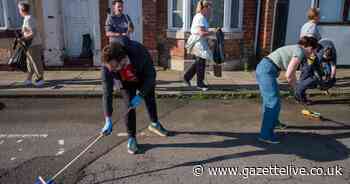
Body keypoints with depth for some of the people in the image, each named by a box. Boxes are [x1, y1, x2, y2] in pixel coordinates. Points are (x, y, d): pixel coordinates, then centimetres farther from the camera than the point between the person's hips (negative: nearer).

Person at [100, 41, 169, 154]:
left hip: (144, 79, 0)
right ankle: (131, 138, 6)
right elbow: (107, 92, -30)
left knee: (150, 100, 16)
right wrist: (108, 120, -32)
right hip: (127, 83, 0)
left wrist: (140, 95, -36)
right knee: (130, 106, -11)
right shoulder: (107, 67, -36)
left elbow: (151, 75, -28)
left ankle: (154, 124, 43)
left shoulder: (139, 52, -43)